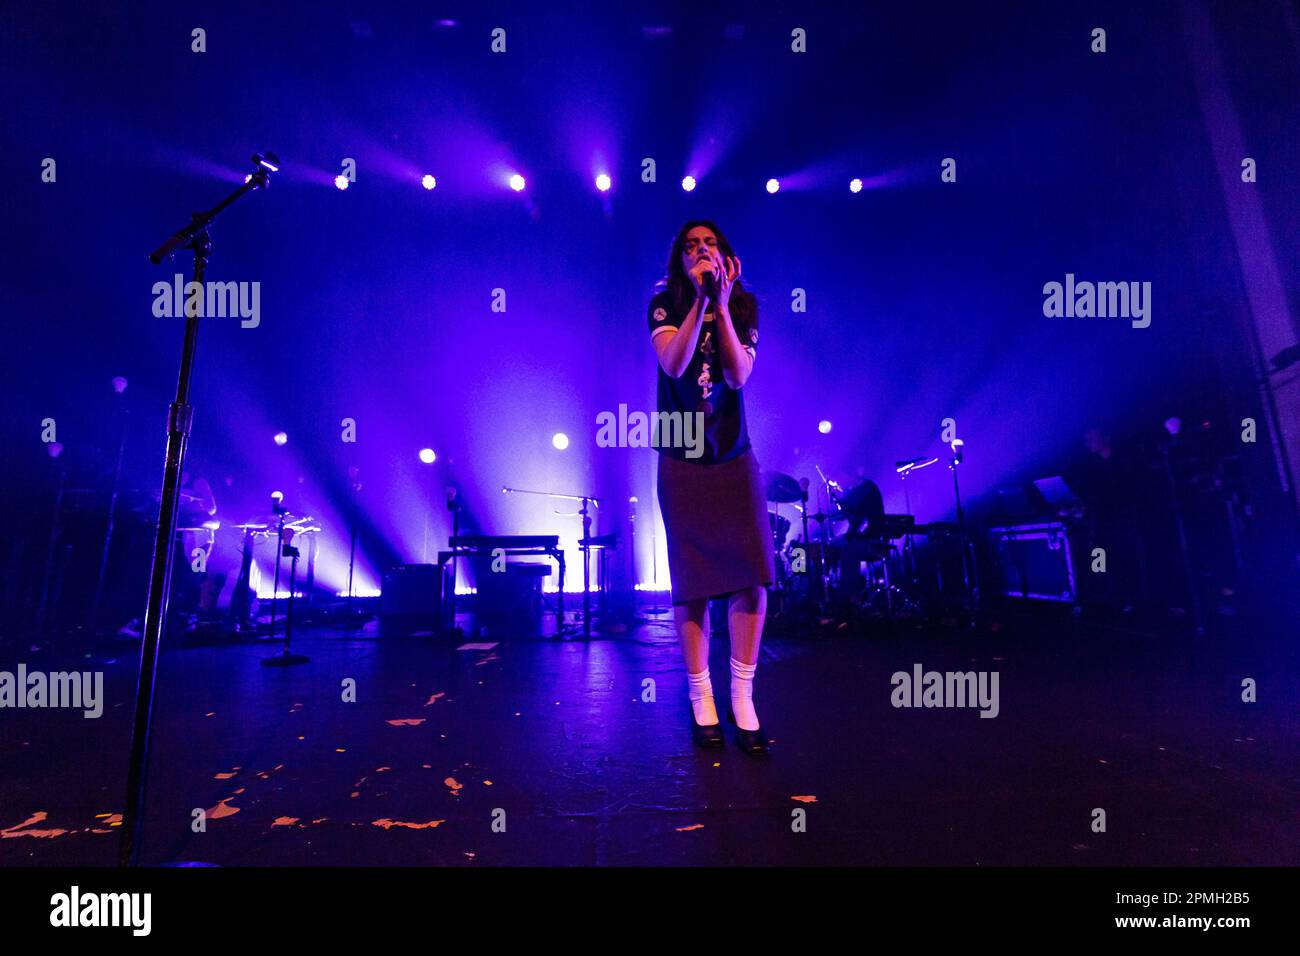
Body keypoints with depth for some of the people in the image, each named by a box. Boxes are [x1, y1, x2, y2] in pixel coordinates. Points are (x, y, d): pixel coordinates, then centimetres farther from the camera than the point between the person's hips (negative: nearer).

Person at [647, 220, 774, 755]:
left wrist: (721, 304, -17)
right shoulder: (665, 303, 0)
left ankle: (743, 699, 9)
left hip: (735, 459, 2)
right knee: (692, 584, 2)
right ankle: (701, 700, 17)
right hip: (683, 462, -2)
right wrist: (700, 299, -22)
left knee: (752, 575, -5)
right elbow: (673, 364, -17)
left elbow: (738, 376, -10)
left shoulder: (743, 304, 4)